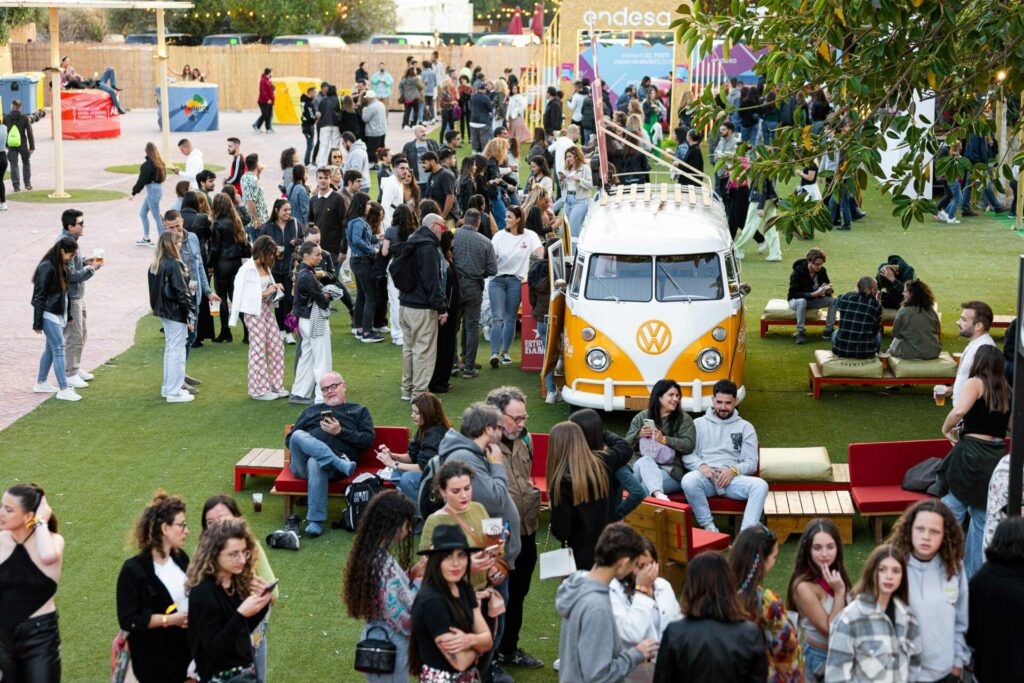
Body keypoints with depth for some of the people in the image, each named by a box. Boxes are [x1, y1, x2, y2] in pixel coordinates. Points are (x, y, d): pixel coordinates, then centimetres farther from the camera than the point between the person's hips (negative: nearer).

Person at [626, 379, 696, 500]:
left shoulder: (684, 419, 6)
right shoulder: (641, 417, 12)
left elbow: (689, 446, -7)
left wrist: (664, 439, -18)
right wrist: (639, 435, -13)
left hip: (671, 469, -2)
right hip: (642, 464, 2)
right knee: (645, 460, -38)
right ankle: (659, 494, -59)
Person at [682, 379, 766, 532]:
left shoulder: (745, 427, 17)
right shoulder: (698, 424, 17)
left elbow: (751, 462, 8)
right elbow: (687, 455, 8)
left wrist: (734, 470, -13)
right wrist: (701, 466, -14)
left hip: (733, 477, 1)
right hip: (705, 476, -1)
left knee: (760, 485, -30)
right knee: (688, 481, -36)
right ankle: (709, 527, -23)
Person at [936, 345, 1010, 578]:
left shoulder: (975, 383, -6)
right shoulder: (1007, 391, 12)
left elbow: (959, 410, -25)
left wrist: (946, 429, -9)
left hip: (972, 454, -6)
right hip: (998, 458, 6)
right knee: (983, 519, 13)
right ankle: (974, 574, 19)